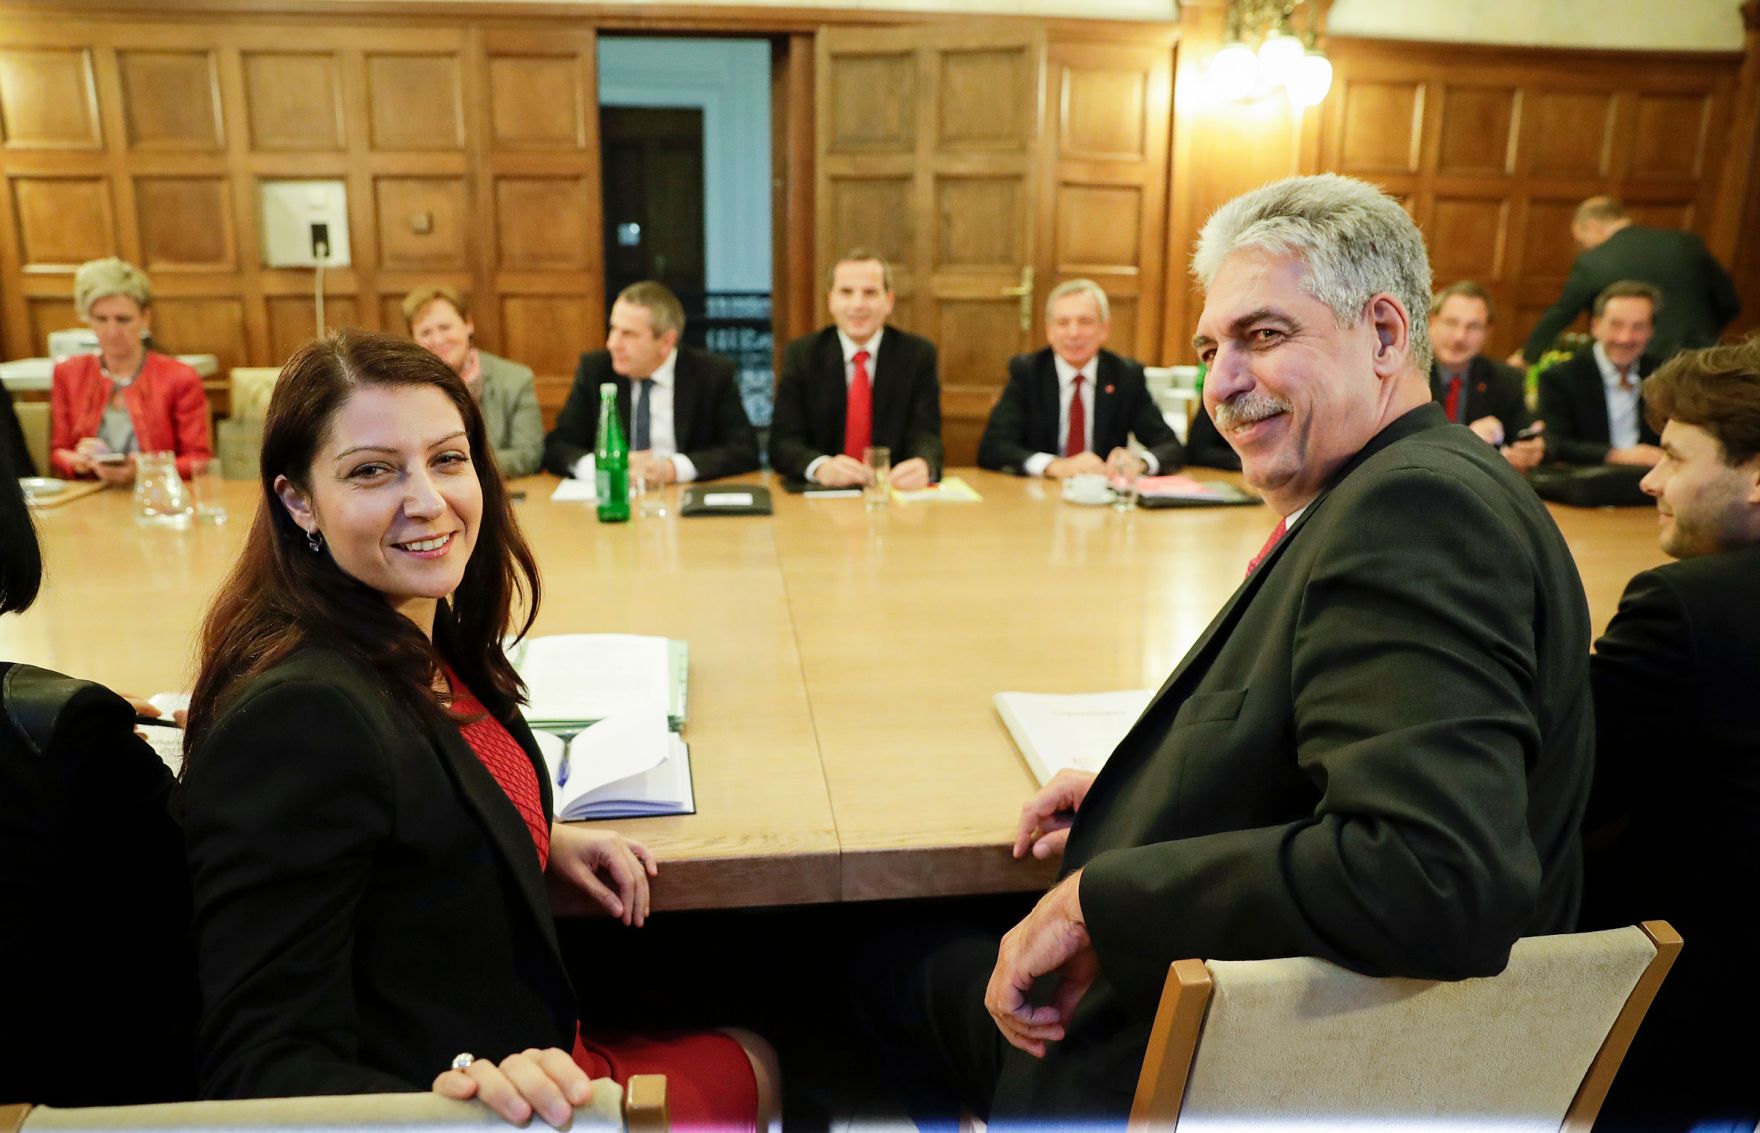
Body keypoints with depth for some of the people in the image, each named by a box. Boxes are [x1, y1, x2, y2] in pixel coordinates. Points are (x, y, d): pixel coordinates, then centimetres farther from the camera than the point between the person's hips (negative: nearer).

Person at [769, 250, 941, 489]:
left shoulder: (919, 354, 1)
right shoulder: (800, 355, 0)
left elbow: (925, 434, -6)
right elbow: (782, 442, -8)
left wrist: (923, 466, -32)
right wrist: (821, 467, -31)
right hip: (821, 497, -1)